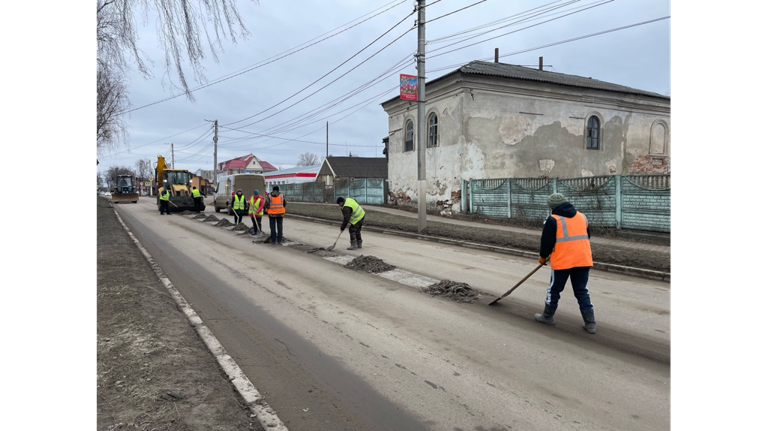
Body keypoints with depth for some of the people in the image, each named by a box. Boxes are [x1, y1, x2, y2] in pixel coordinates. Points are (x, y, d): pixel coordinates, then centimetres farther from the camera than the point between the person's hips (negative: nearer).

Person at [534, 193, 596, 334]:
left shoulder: (553, 220, -8)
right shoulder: (582, 217, 11)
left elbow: (547, 242, -8)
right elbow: (587, 237, 22)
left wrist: (542, 257, 9)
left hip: (562, 261, -5)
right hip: (583, 259, 5)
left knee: (554, 289, 12)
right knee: (582, 291, 13)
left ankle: (548, 316, 27)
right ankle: (590, 323, 12)